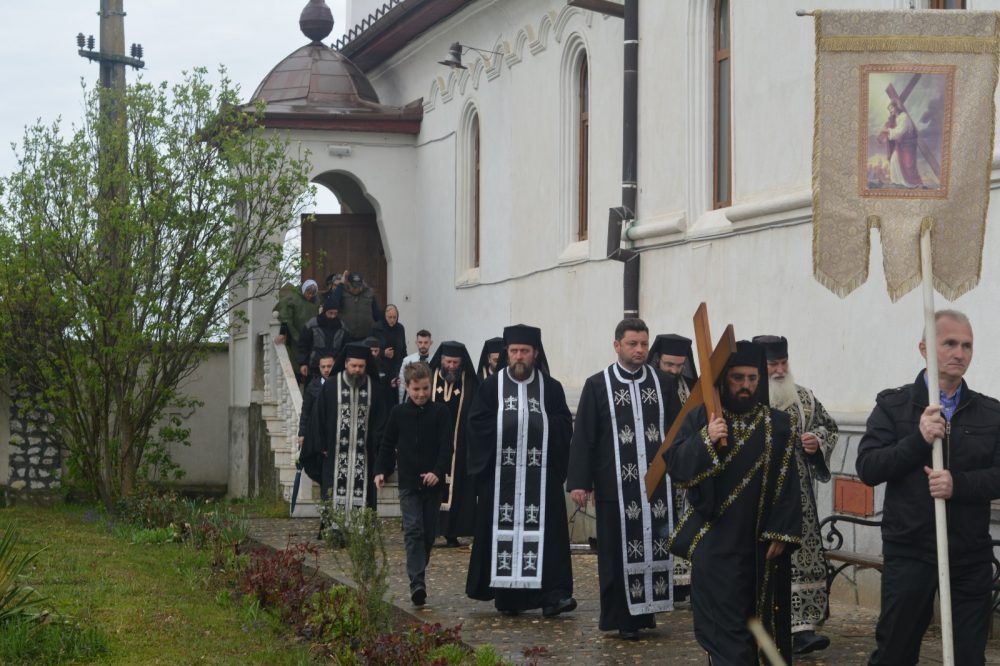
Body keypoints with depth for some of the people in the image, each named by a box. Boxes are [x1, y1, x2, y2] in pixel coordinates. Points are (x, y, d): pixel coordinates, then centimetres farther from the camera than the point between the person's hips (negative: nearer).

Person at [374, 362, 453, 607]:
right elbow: (387, 444, 11)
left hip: (432, 483, 1)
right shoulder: (398, 413, 4)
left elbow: (446, 446, -6)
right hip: (408, 483, -1)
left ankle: (418, 572, 28)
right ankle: (417, 583, -18)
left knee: (429, 532, 9)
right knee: (413, 530, -11)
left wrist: (438, 472, -19)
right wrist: (381, 470, 1)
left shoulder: (440, 412, 0)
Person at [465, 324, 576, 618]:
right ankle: (506, 594, 11)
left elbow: (565, 427, 1)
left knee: (547, 533, -7)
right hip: (501, 476, 0)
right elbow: (477, 424, -1)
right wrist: (505, 426, -11)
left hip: (541, 478, 0)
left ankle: (552, 593, -10)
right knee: (503, 534, 2)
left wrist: (541, 425, -12)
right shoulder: (492, 386, 6)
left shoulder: (551, 388, 8)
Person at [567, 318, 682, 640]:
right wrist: (579, 482, -6)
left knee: (655, 546, 4)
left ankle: (645, 610, 16)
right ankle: (620, 617, 11)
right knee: (619, 550, 2)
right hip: (616, 484, -2)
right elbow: (583, 438, -1)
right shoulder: (597, 385, 1)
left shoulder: (664, 383, 7)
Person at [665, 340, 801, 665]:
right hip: (714, 543, -1)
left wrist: (780, 534, -5)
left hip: (760, 546, 1)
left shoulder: (777, 424, 3)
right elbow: (675, 466, -7)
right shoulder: (699, 419, 1)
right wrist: (705, 440, -21)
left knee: (759, 622, 7)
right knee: (723, 622, -4)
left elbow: (787, 484, 1)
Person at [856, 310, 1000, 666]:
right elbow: (867, 468, -6)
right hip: (909, 552, -2)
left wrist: (958, 484, -18)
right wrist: (918, 439, -18)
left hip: (970, 556, 2)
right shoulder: (893, 405, 2)